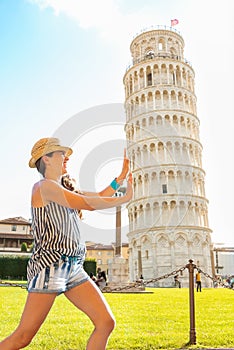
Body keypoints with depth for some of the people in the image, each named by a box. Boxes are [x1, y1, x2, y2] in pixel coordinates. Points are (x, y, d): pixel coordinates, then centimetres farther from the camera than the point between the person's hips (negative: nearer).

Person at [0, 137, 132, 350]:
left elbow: (97, 198, 20)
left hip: (73, 268, 9)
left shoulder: (61, 191, 20)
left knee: (106, 322, 0)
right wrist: (123, 200, -3)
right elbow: (87, 203, -13)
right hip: (49, 266, -8)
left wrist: (121, 177, 17)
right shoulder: (44, 186, -6)